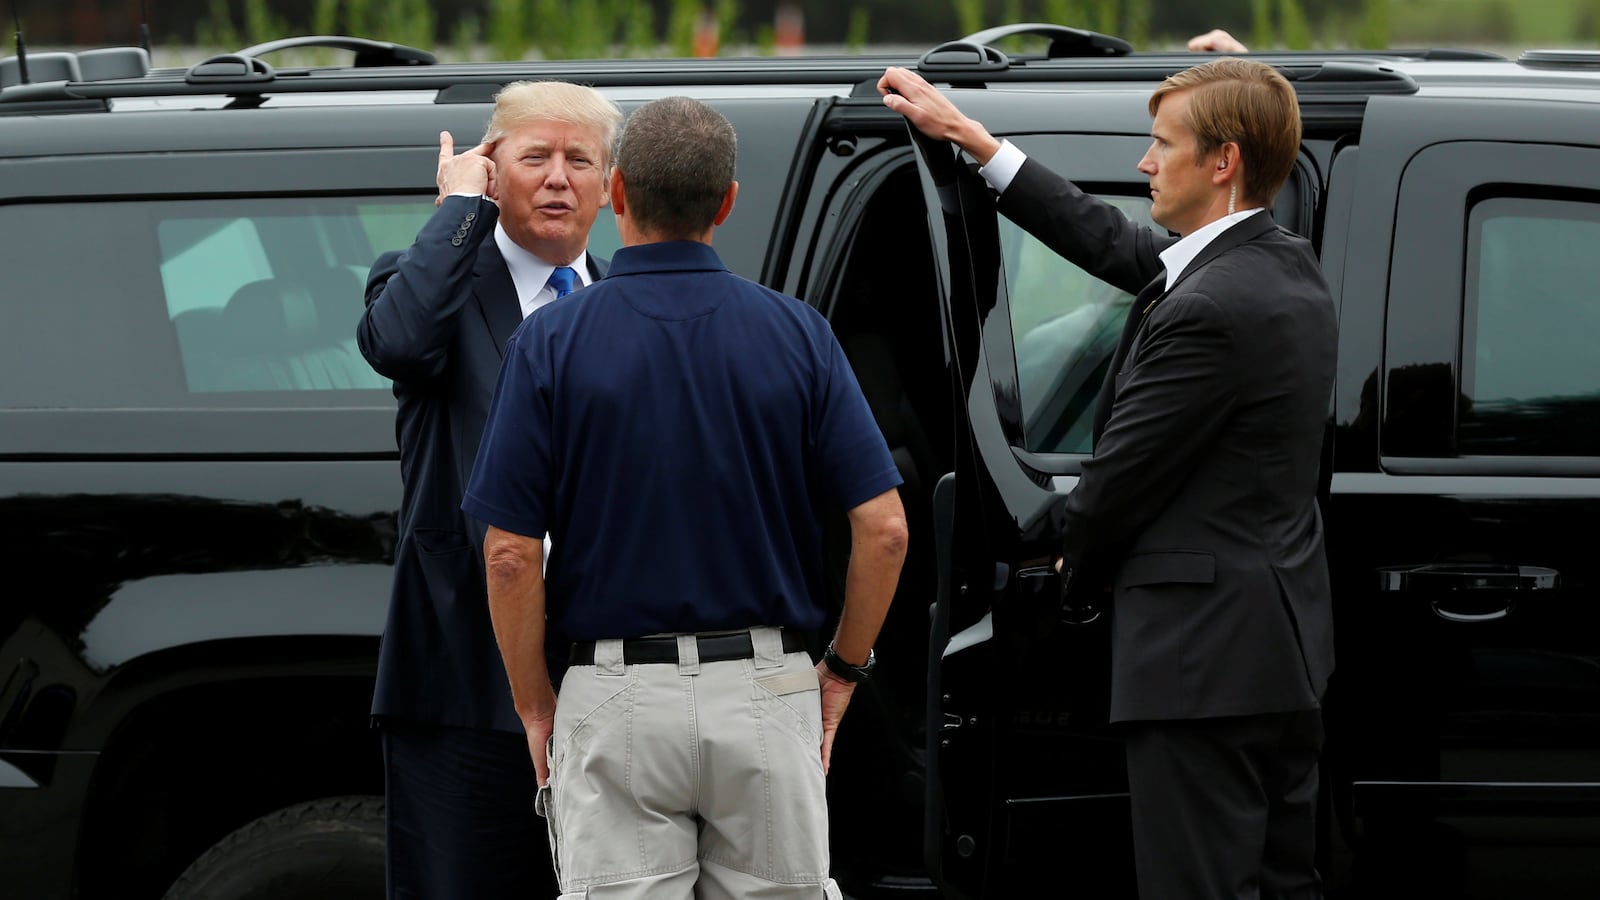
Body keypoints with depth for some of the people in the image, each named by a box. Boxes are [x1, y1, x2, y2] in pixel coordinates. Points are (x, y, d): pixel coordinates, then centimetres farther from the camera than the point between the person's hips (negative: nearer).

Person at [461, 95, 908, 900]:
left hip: (620, 705, -2)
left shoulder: (553, 343, -5)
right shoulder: (795, 334, -1)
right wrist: (843, 669, 9)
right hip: (766, 693, 2)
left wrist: (534, 704, 4)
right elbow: (882, 528, -4)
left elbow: (510, 554, -8)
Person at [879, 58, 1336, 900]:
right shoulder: (1289, 268, 10)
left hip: (1203, 657, -10)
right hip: (1285, 647, 10)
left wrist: (1072, 562, 9)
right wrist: (969, 136, 26)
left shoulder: (1210, 310, -21)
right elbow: (1112, 242, 22)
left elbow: (1119, 477, -13)